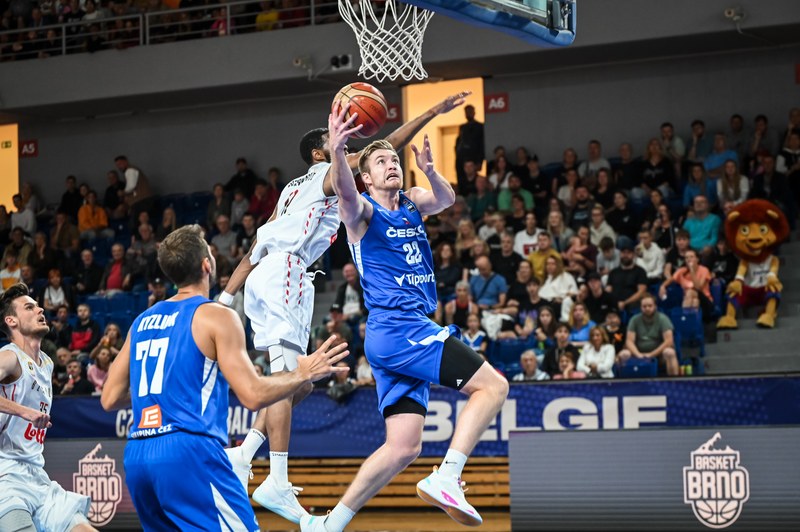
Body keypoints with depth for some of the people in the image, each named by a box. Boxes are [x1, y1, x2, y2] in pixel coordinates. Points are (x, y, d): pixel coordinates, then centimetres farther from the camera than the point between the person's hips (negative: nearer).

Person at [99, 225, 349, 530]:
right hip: (188, 451, -7)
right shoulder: (217, 317, -2)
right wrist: (305, 373, 6)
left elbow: (110, 399, 18)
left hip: (136, 458, 7)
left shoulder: (142, 322, 17)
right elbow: (253, 395, -9)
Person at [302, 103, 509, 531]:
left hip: (409, 334, 8)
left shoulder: (411, 203, 18)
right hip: (396, 330, -8)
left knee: (403, 448, 6)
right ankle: (446, 479, -20)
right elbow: (346, 194, -26)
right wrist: (337, 153, -47)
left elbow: (446, 200, 1)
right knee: (493, 386, -14)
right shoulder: (362, 210, -3)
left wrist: (429, 171, -21)